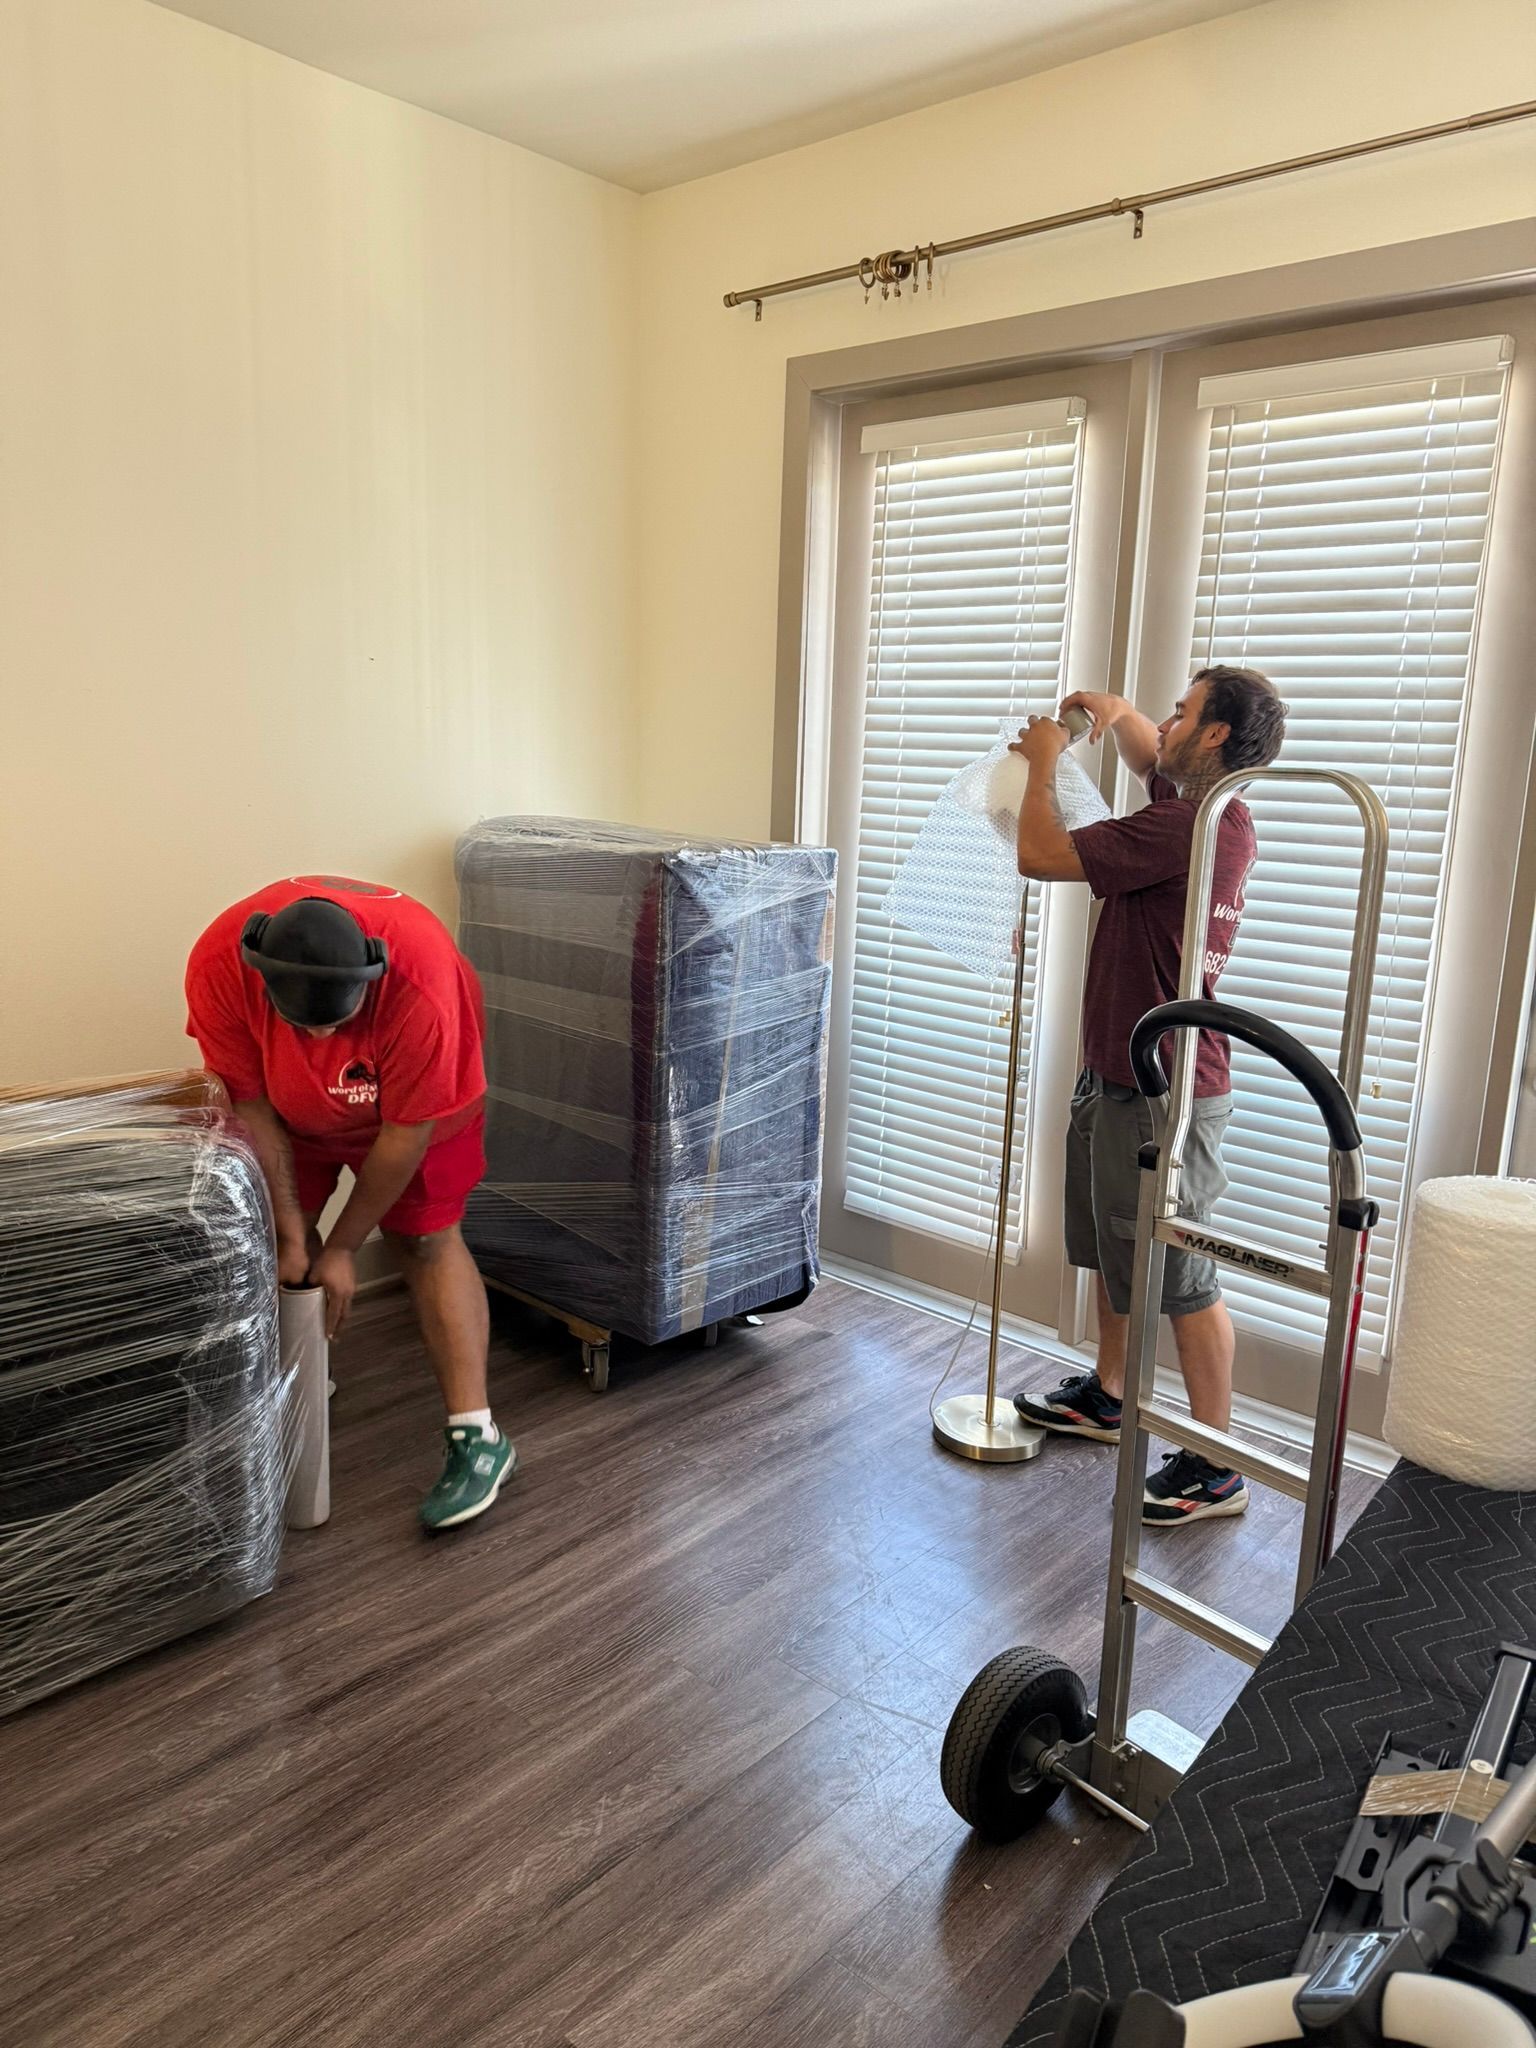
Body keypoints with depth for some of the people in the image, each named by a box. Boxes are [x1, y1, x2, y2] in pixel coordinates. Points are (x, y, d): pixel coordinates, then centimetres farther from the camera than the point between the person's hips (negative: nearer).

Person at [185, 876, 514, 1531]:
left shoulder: (420, 984, -42)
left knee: (425, 1239, -8)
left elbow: (406, 1133, -30)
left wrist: (341, 1247, -20)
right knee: (274, 1242, 0)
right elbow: (251, 1106, -23)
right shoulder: (218, 965, -34)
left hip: (418, 1099, -3)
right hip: (293, 1102, 3)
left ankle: (476, 1435, -6)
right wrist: (293, 1232, -19)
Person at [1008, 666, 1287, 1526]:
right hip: (1121, 1074, 11)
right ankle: (1106, 1397, 40)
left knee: (1182, 1275, -2)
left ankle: (1216, 1469, 11)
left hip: (1164, 1094, -11)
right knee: (1116, 1249, 22)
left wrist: (1045, 760, -7)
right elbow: (1154, 759, 30)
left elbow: (1041, 855, -24)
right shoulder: (1210, 814, 9)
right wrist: (1118, 713, 9)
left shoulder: (1184, 828, -24)